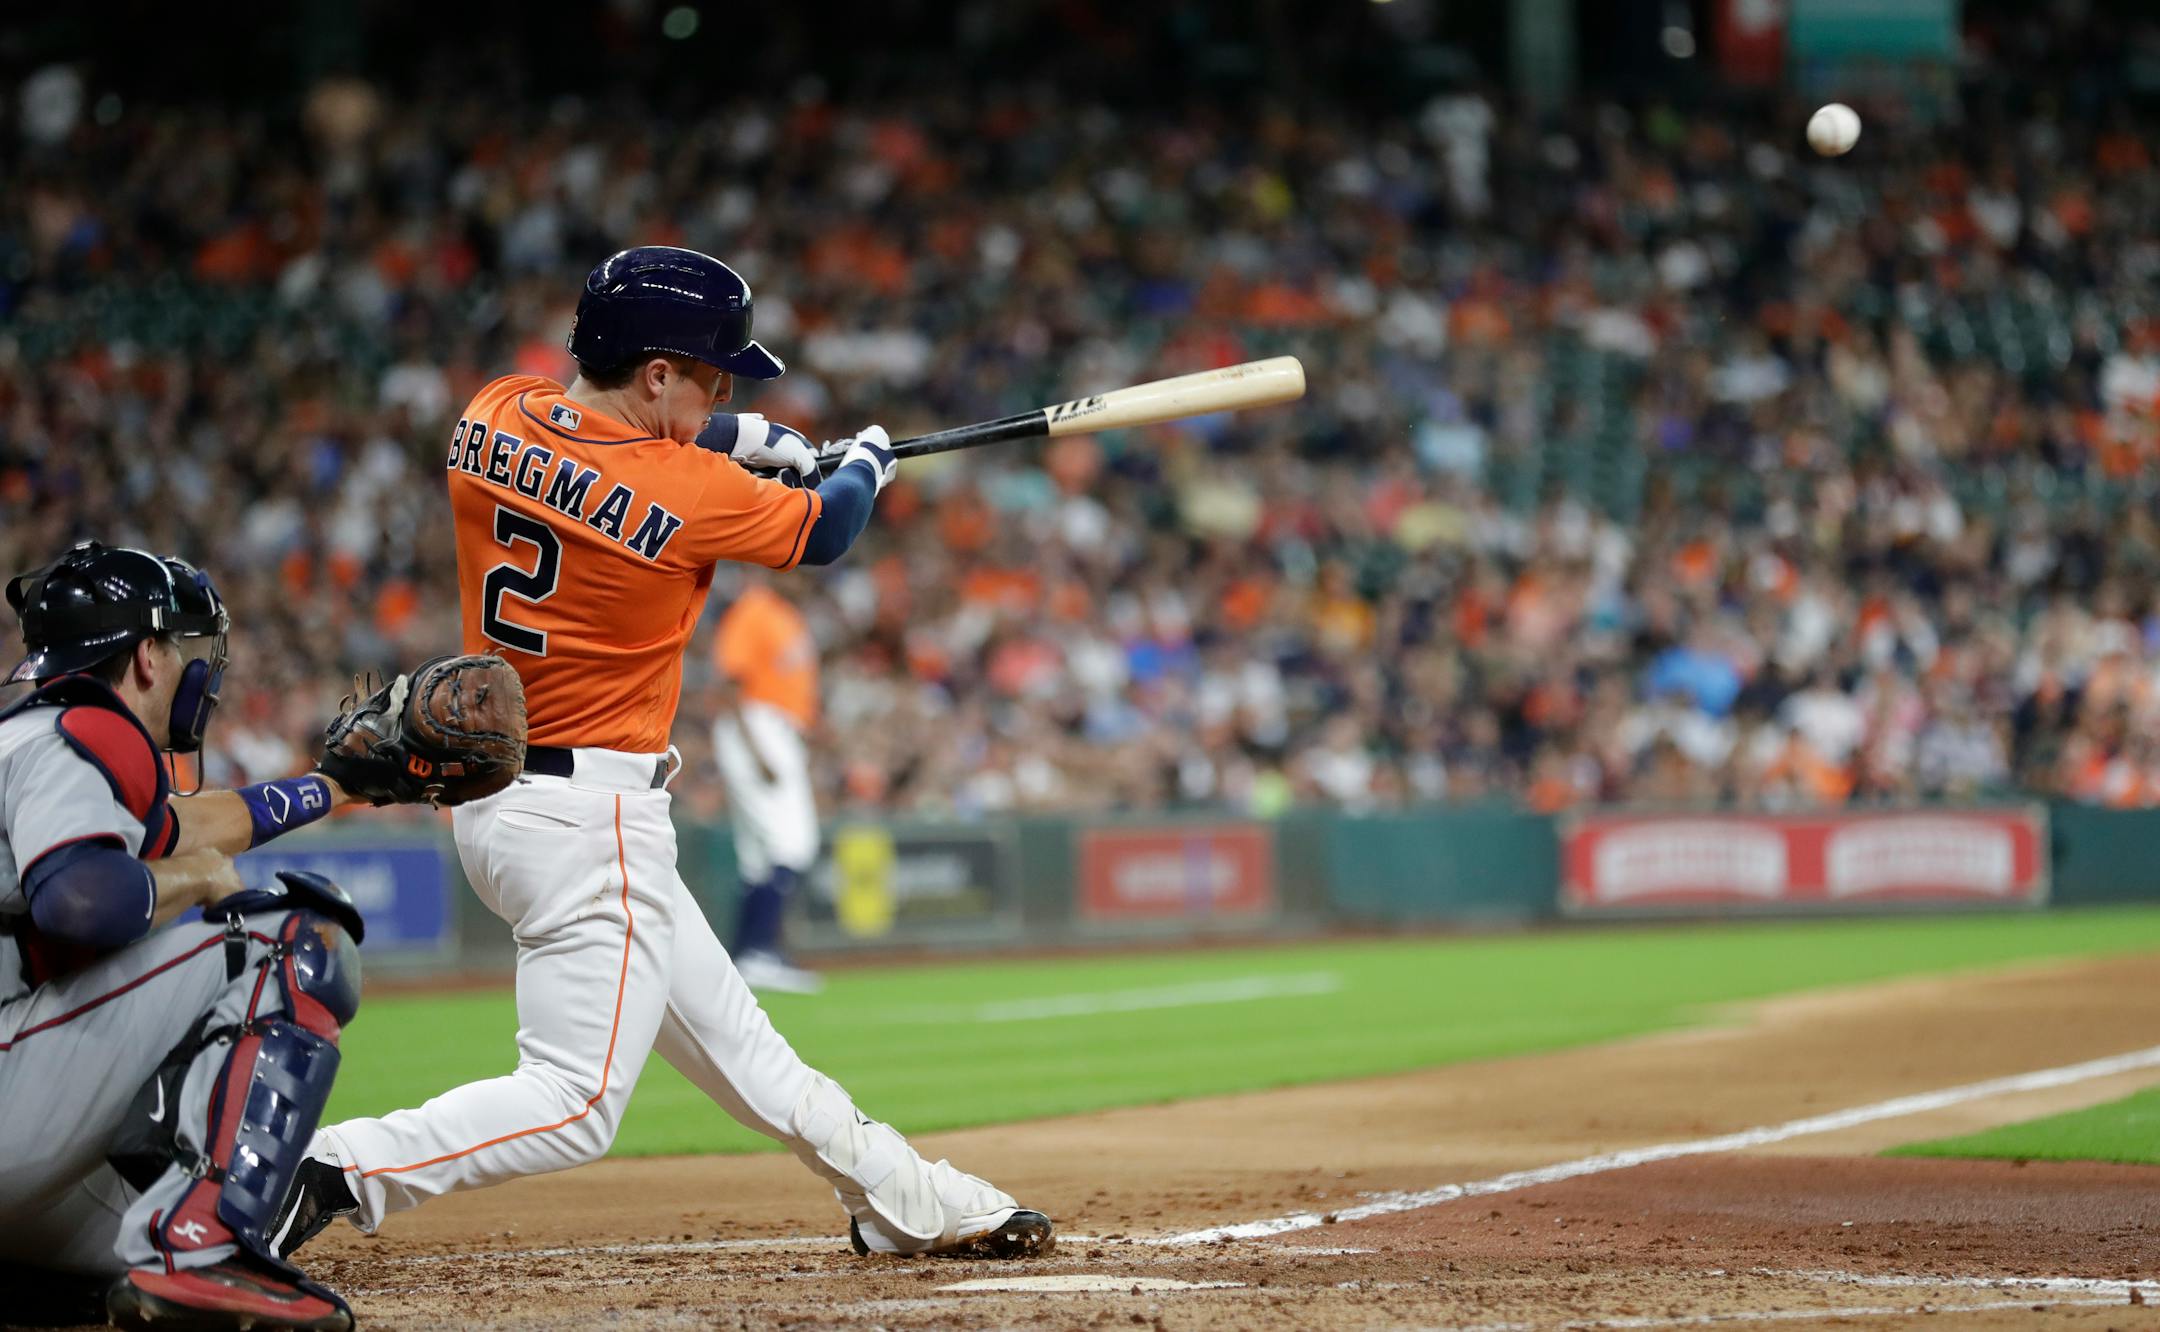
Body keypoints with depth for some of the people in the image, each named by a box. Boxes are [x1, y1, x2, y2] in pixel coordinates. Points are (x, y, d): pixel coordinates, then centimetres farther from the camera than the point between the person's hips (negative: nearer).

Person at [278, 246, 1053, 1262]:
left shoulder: (490, 419, 1)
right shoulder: (691, 494, -17)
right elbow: (824, 531, 3)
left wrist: (736, 445, 24)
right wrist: (868, 458, 25)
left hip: (491, 792, 10)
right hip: (589, 817, -10)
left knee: (730, 1036, 17)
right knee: (576, 1102, -11)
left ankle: (910, 1203, 28)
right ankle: (328, 1174, -22)